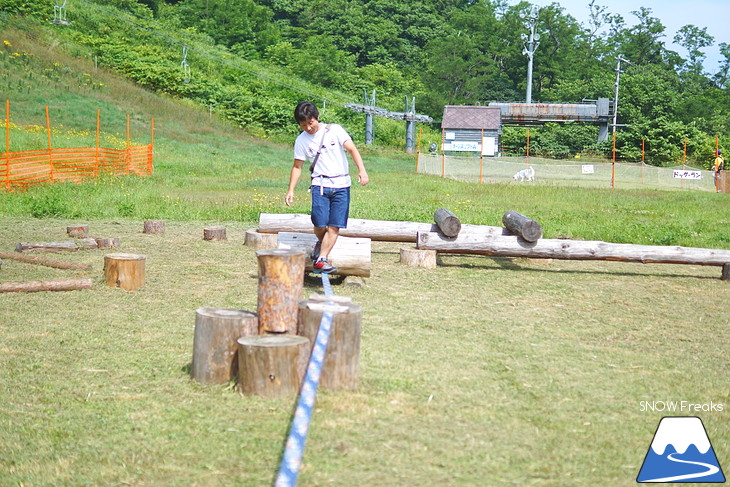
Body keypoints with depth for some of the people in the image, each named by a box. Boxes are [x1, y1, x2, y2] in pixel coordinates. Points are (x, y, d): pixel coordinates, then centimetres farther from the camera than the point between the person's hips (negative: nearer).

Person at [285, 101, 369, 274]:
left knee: (335, 225, -7)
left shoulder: (334, 130, 0)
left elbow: (352, 149, -6)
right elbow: (297, 166, 12)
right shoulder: (301, 140, 6)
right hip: (320, 184, 1)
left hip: (341, 185, 0)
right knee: (320, 223, -13)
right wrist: (291, 190, 4)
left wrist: (361, 169, -21)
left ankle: (320, 259, -3)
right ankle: (321, 243, 19)